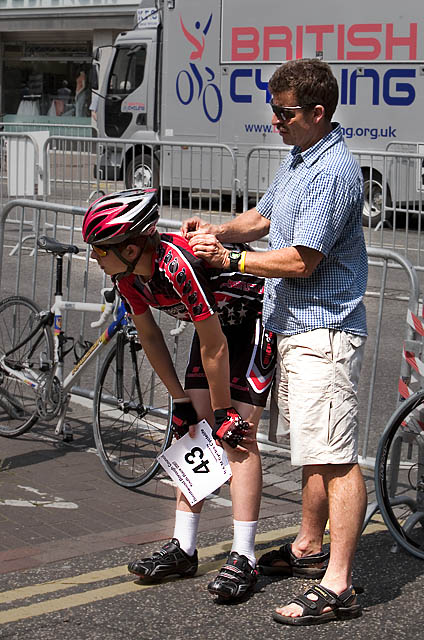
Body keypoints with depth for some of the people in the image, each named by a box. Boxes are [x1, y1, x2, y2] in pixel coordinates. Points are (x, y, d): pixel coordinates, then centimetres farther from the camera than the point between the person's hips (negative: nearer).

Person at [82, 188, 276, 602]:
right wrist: (180, 400, 2)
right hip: (214, 320, 8)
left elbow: (214, 348, -29)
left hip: (256, 318, -8)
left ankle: (243, 558, -10)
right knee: (192, 428, 3)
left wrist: (224, 413, -18)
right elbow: (149, 336, 1)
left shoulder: (177, 265, -38)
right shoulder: (126, 273, -14)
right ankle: (183, 549, 9)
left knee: (236, 434, -14)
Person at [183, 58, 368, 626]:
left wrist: (230, 260, -12)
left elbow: (300, 262, -22)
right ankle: (309, 548, 34)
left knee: (336, 456, -11)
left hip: (324, 330, -11)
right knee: (312, 451, 21)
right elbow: (264, 217, 28)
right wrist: (219, 230, 9)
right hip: (293, 328, 11)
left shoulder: (334, 172, -19)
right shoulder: (297, 158, 14)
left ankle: (337, 586, -11)